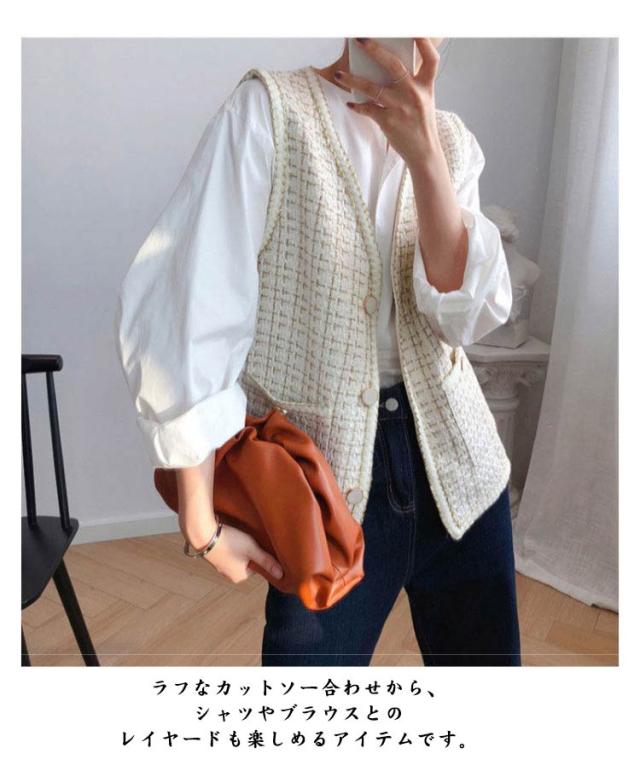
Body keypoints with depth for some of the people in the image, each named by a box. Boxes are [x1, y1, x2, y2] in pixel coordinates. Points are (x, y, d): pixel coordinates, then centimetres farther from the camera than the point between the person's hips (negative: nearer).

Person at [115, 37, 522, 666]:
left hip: (457, 462, 5)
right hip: (324, 477, -4)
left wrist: (423, 152, -19)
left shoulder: (452, 141, 7)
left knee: (483, 652, 18)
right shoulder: (269, 108, -7)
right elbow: (185, 309, -15)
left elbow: (469, 316, -6)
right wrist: (201, 521, -14)